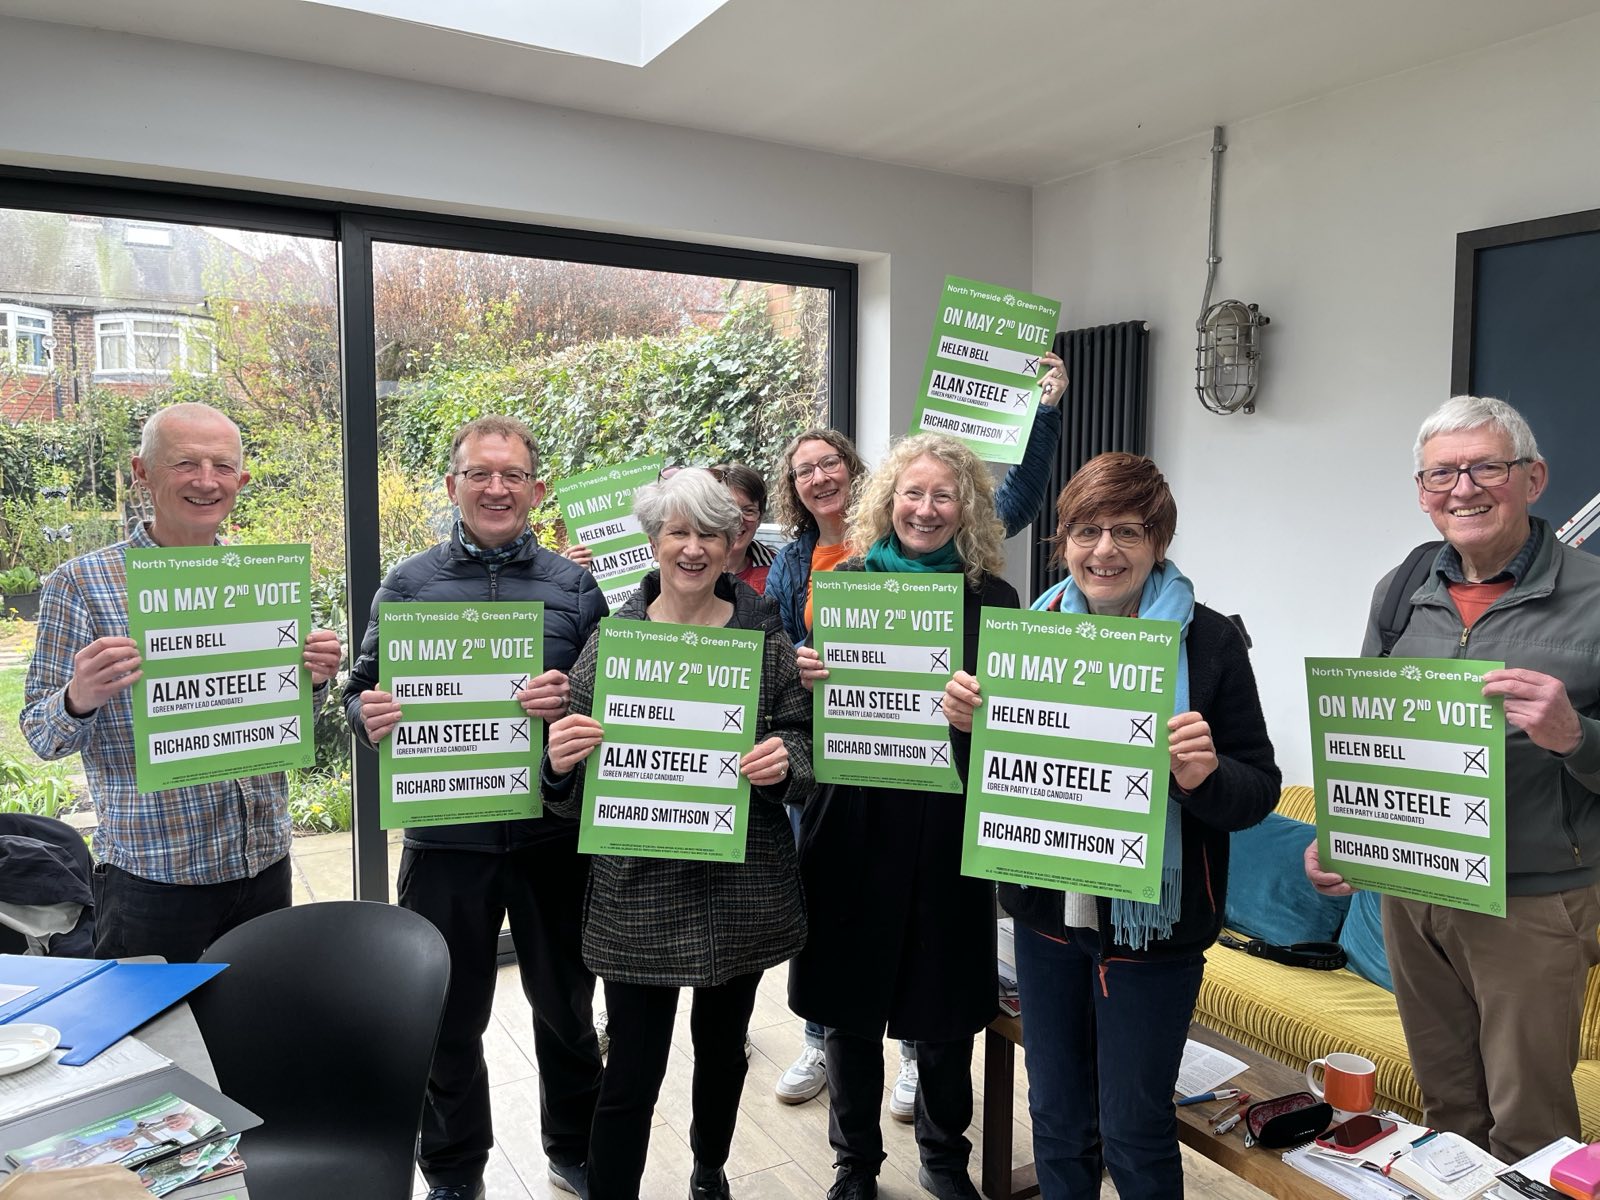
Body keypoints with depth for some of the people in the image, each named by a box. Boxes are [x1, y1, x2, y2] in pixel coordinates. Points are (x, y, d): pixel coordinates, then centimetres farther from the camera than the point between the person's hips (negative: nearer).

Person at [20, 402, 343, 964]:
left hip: (264, 864, 4)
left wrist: (312, 681, -7)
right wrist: (79, 701, -25)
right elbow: (42, 737, -3)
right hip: (152, 873, -4)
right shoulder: (82, 582, -5)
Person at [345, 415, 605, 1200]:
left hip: (555, 834, 0)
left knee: (565, 1003, 16)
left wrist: (573, 699, -22)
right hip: (445, 835, 0)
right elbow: (363, 694, 4)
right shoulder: (407, 585, 3)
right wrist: (369, 717, -19)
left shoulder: (574, 586, 2)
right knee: (448, 1018, 14)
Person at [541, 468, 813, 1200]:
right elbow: (575, 785, 0)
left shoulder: (767, 637, -1)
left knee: (723, 1048, 21)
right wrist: (559, 763, -22)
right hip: (640, 890, -1)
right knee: (632, 1072, 2)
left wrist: (784, 761, -19)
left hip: (742, 886, 2)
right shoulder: (611, 641, -2)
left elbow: (804, 743, 3)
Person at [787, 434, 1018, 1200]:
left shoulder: (993, 599, 1)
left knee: (944, 1004, 13)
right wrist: (804, 678, -14)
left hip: (948, 830, 0)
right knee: (848, 1001, 11)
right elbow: (810, 700, 7)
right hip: (855, 824, 0)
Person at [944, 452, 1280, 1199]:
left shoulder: (1209, 641, -11)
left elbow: (1259, 790, -8)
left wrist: (1205, 774, -29)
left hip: (1151, 924, -3)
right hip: (1047, 910, 4)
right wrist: (967, 722, -11)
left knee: (1133, 1132, 10)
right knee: (1056, 1117, 19)